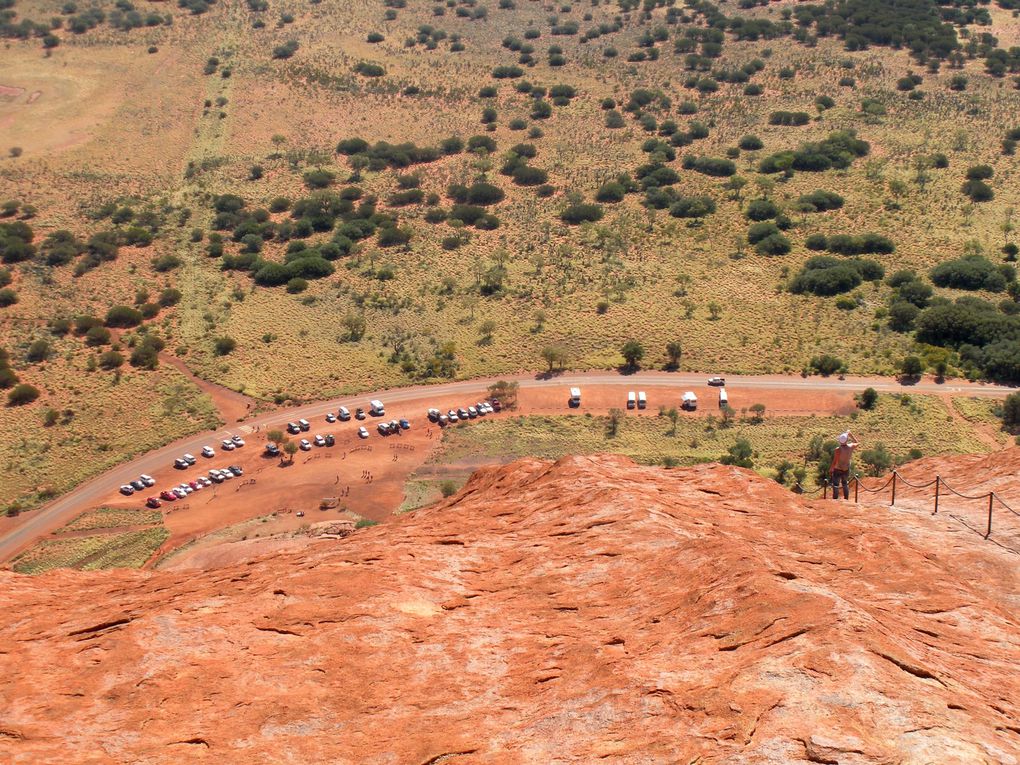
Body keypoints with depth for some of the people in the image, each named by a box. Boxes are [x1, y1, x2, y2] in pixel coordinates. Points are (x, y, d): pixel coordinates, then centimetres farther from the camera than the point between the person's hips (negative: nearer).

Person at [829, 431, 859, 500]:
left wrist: (830, 469, -8)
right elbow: (856, 443, 13)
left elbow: (834, 462, -23)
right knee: (845, 484, 25)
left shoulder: (838, 450, -28)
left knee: (835, 485, 7)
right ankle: (846, 499, 33)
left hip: (837, 470, -5)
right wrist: (851, 435, 16)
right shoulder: (851, 447, -14)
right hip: (846, 470, 5)